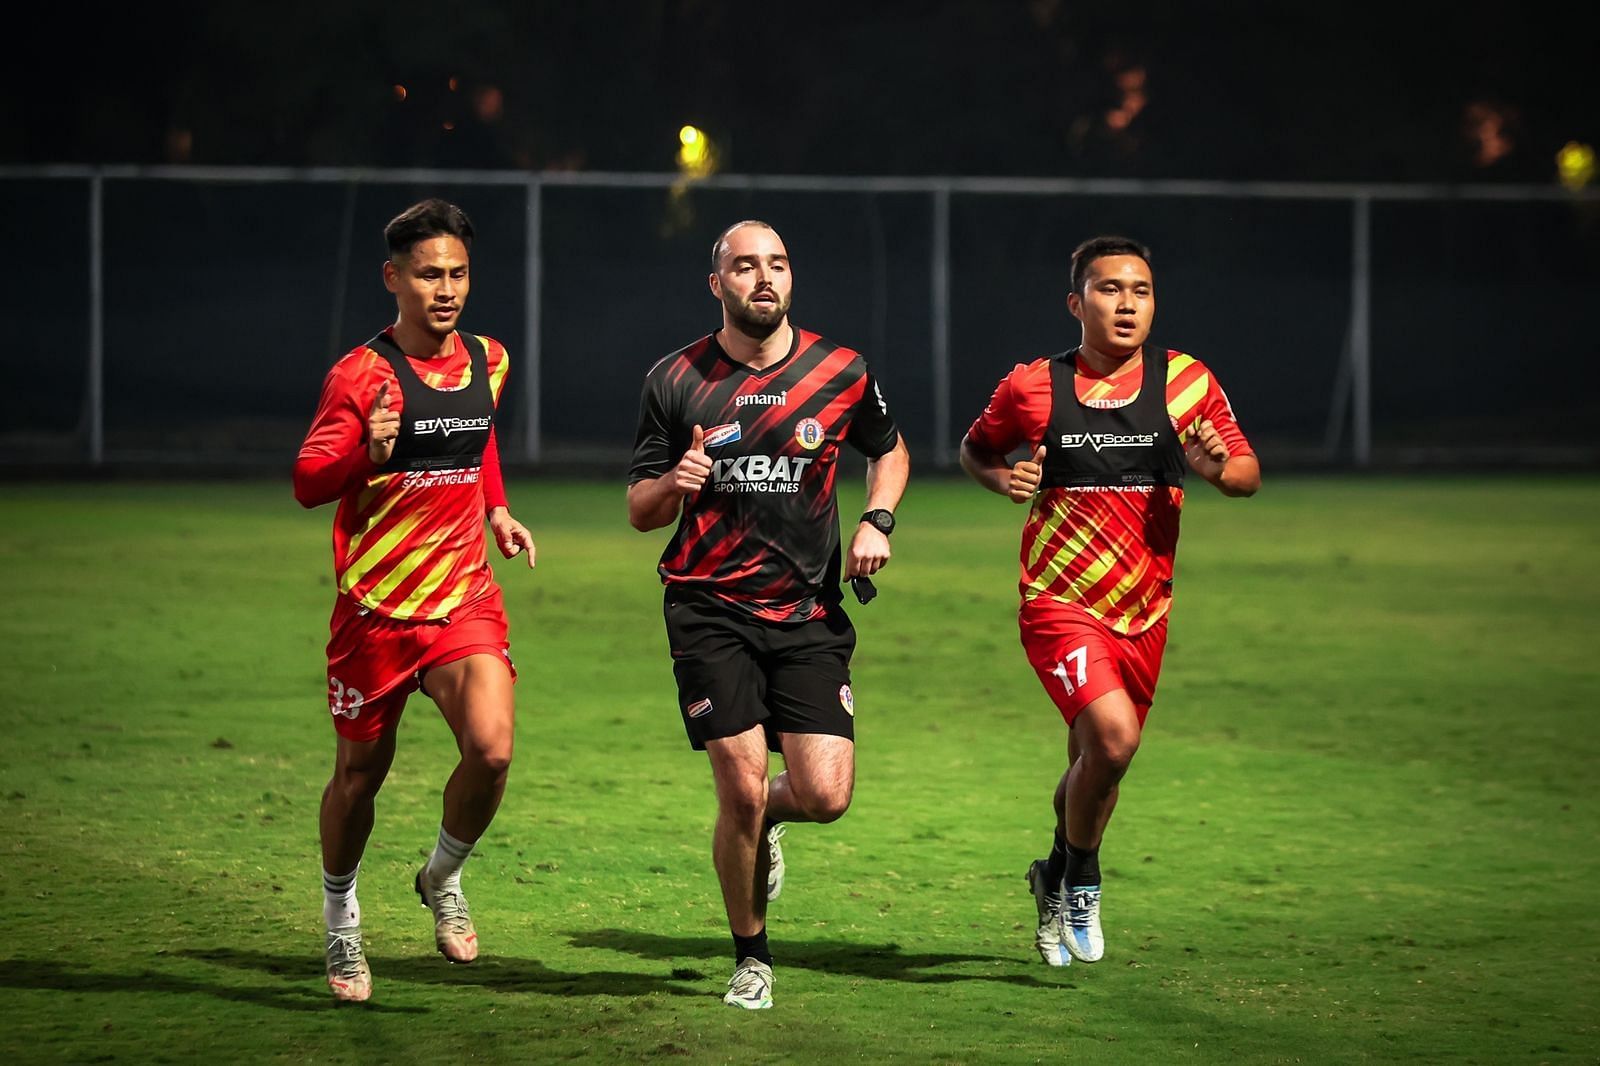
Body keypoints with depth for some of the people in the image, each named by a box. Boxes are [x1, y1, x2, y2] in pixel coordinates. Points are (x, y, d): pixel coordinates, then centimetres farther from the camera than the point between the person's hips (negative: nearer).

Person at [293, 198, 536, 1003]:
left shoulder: (487, 362, 6)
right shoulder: (360, 376, -10)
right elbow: (307, 484, -14)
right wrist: (368, 452, -31)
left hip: (464, 600, 3)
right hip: (375, 605, -3)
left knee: (491, 749, -19)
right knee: (360, 771, 9)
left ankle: (443, 878, 9)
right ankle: (341, 921, 33)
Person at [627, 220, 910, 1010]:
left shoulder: (841, 374, 2)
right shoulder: (674, 381, -1)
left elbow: (889, 449, 22)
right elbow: (640, 513, 4)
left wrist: (877, 521, 3)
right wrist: (674, 484, -18)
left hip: (809, 614, 2)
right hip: (711, 611, -2)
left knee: (825, 794, -10)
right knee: (742, 792, -10)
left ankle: (763, 821, 29)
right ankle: (750, 958, 13)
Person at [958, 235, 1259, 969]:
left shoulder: (1187, 383, 0)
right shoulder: (1032, 387, -3)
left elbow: (1249, 474, 5)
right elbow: (974, 449, 15)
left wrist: (1217, 467, -18)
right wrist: (1003, 479, -7)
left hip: (1143, 612, 4)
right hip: (1059, 603, -4)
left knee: (1095, 767, 16)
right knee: (1113, 736, -25)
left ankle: (1056, 881, 46)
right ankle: (1080, 881, 1)